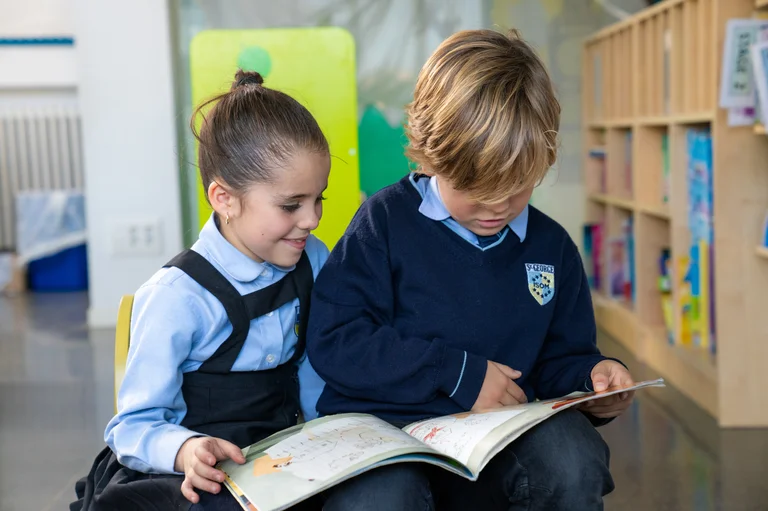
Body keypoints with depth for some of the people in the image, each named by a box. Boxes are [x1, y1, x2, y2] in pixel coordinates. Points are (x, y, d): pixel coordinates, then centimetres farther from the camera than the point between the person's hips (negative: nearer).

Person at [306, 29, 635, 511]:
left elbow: (561, 360, 18)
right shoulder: (386, 221, -5)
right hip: (385, 431, -3)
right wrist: (457, 372, -14)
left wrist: (590, 379, -8)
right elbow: (333, 340, -11)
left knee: (575, 466, -29)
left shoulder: (553, 247, 9)